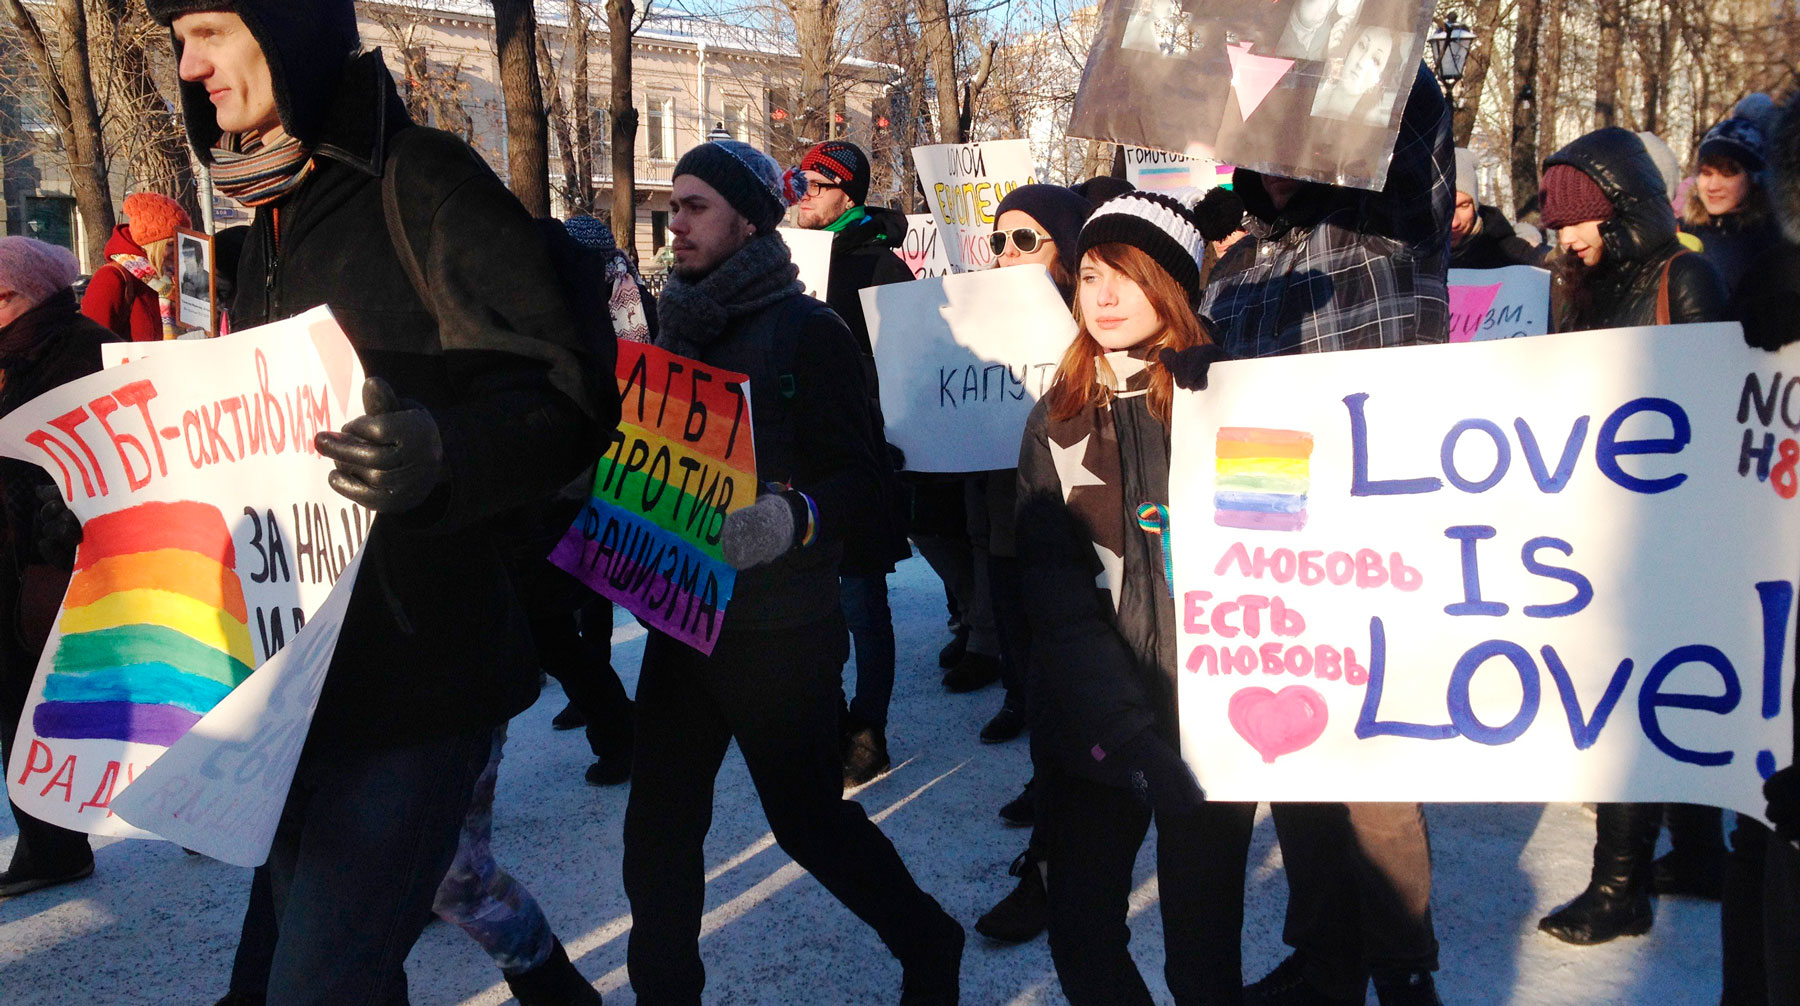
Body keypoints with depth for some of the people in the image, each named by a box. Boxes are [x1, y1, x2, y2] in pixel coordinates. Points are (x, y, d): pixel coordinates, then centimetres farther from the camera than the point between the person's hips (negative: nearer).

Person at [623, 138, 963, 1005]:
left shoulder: (806, 332, -9)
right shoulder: (679, 326, 11)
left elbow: (863, 478, -14)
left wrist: (794, 515, -33)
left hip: (778, 630, -6)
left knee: (808, 818, 4)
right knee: (658, 824, 8)